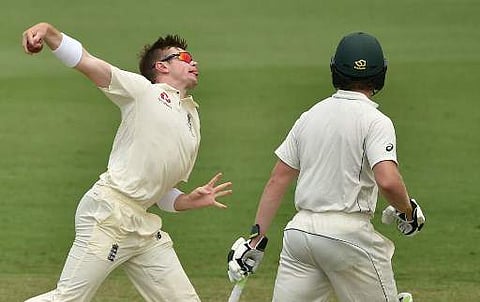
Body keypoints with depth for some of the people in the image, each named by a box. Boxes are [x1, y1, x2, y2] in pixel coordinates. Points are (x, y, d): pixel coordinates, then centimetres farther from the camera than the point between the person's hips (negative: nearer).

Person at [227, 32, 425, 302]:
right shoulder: (375, 121, -7)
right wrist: (409, 211, -3)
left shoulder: (310, 116, 12)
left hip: (300, 229, 6)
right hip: (349, 233, -6)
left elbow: (277, 181, 11)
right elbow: (388, 181, -22)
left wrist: (257, 238, 12)